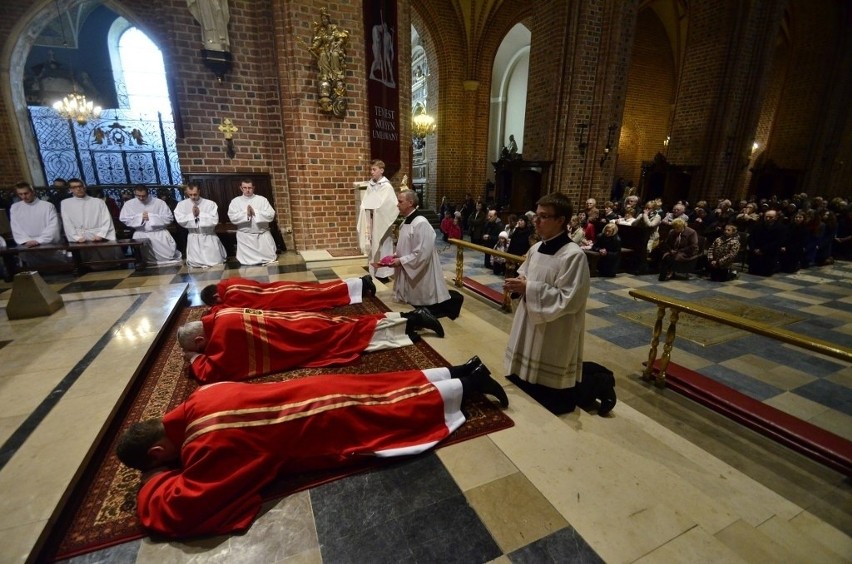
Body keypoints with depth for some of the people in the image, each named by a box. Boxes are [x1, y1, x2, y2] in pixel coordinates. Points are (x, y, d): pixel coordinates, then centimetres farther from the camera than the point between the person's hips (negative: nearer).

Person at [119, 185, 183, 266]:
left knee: (169, 254, -17)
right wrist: (140, 217, -9)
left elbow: (169, 218, -7)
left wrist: (151, 217, -13)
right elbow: (123, 219, 3)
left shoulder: (159, 202, -1)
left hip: (159, 232, -2)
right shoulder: (129, 204, 7)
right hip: (141, 234, 2)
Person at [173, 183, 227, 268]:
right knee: (194, 264, 7)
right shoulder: (182, 204, -3)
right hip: (193, 238, 2)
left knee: (216, 262, 2)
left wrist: (200, 214, -19)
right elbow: (180, 220, -11)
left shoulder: (210, 203, -10)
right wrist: (192, 215, -18)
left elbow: (215, 220, -18)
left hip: (209, 236, -2)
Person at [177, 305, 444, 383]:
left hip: (310, 334, -7)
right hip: (303, 323, 7)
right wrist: (200, 352, 21)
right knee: (355, 326, 12)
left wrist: (195, 358, 1)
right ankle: (410, 317, 16)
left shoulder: (222, 330, -19)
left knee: (358, 333, 1)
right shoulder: (220, 315, 7)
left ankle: (412, 321, 8)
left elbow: (212, 373, -17)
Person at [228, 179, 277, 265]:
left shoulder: (262, 199, -1)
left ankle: (272, 254, 35)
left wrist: (255, 212, -20)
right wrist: (246, 213, -20)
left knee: (270, 257, 5)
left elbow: (271, 215, -11)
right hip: (245, 236, 0)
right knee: (246, 261, 2)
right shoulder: (235, 201, 1)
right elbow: (232, 218, -10)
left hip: (262, 234, 0)